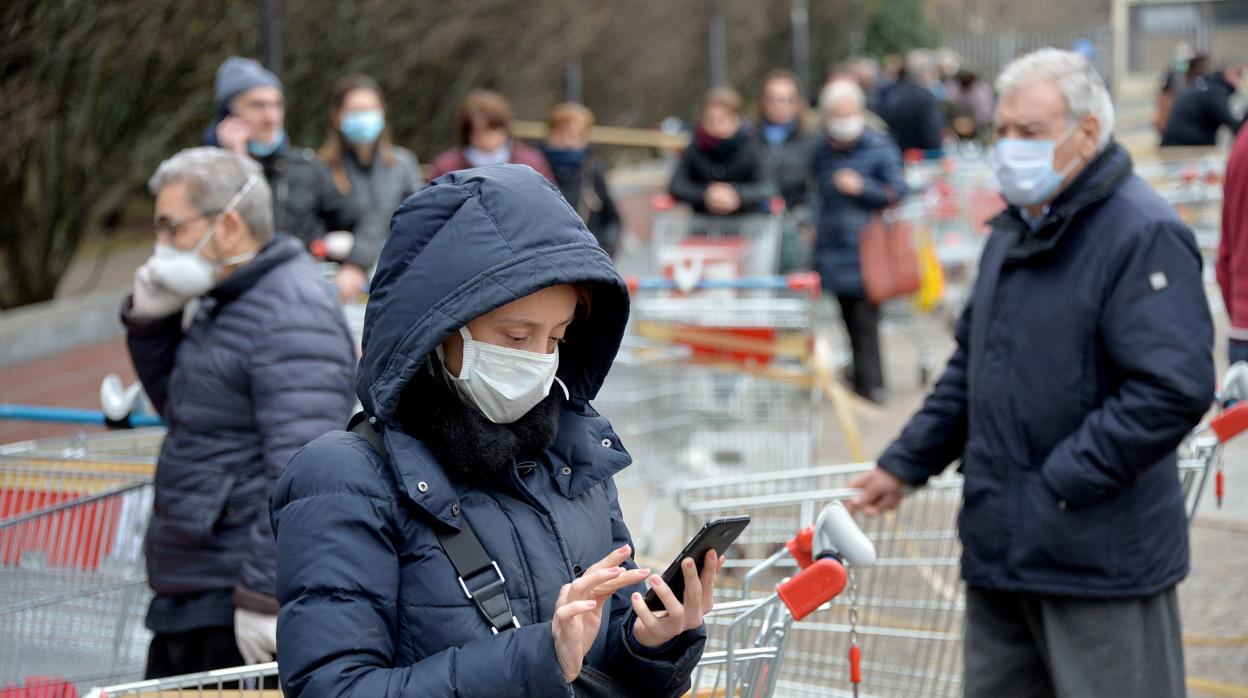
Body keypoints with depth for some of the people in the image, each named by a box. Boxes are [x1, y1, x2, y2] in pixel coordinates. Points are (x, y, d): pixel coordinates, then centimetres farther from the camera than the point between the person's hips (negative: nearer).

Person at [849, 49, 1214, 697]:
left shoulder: (1144, 235, -15)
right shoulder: (1015, 231, 16)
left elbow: (1173, 390, -24)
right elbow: (971, 364, 25)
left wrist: (1059, 485, -21)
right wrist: (905, 463, 18)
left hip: (1100, 562, -9)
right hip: (1000, 545, 9)